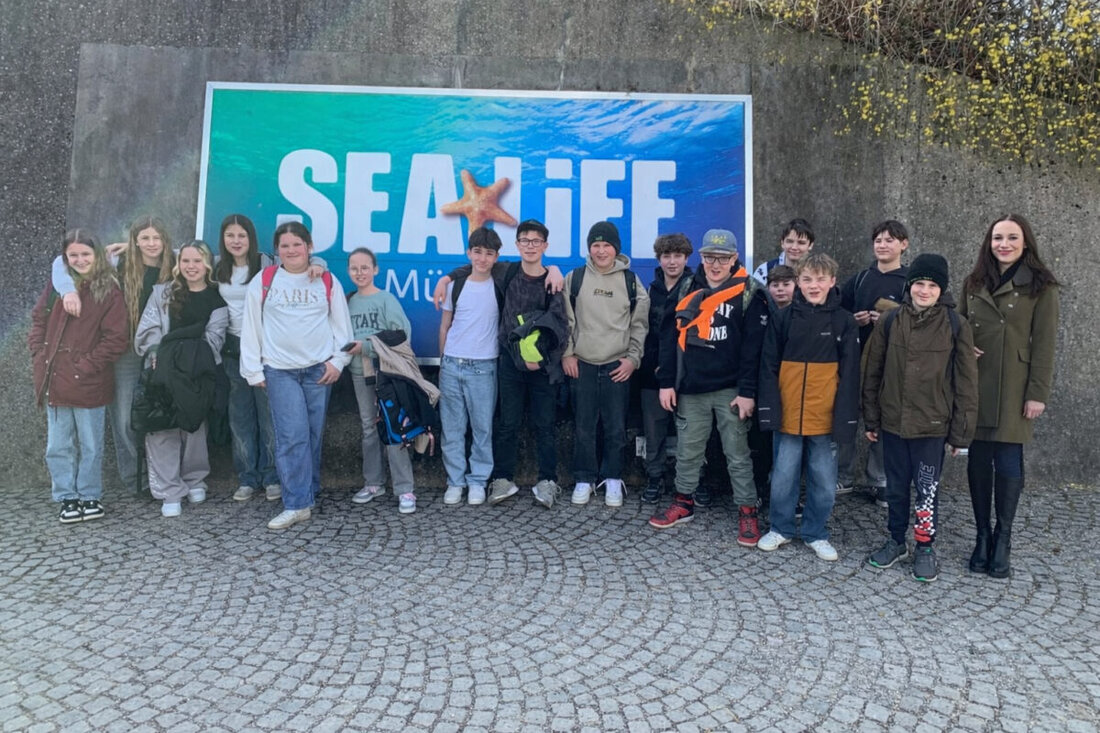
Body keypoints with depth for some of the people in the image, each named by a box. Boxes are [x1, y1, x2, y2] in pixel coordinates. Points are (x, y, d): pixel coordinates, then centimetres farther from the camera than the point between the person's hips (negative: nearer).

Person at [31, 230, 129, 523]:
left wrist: (85, 366, -14)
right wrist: (39, 355, -1)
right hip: (54, 381, 4)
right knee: (58, 447, 11)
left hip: (89, 384, -4)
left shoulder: (109, 290, -7)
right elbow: (39, 320, 12)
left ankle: (90, 496, 24)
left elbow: (117, 338, -11)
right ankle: (67, 497, 24)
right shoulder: (56, 284, 5)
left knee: (90, 446, 10)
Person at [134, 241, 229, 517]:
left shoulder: (216, 301, 8)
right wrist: (156, 354, -9)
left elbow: (213, 338, 0)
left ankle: (195, 481, 25)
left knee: (194, 427, 6)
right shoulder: (163, 293, 11)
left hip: (195, 375, 0)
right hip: (163, 370, 1)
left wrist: (191, 360, -11)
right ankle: (170, 492, 0)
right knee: (163, 431, -5)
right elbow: (147, 329, 5)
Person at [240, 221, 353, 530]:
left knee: (314, 436, 6)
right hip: (280, 371, -1)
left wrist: (338, 360, 0)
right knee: (292, 436, -10)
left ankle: (308, 493, 21)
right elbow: (250, 328, 6)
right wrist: (252, 370, 2)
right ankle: (297, 504, -7)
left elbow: (342, 325, 10)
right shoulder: (263, 281, 5)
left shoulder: (327, 282, 7)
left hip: (320, 369, 1)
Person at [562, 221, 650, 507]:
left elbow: (640, 324, 7)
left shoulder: (631, 281, 4)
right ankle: (584, 479, 18)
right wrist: (567, 353, 0)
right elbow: (565, 320, 7)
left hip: (618, 366, 0)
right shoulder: (575, 278, 3)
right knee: (583, 427, 5)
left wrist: (633, 358, 0)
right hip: (582, 365, 0)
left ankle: (612, 479, 18)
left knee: (616, 428, 3)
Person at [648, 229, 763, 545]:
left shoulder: (747, 293, -5)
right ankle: (684, 503, 28)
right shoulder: (688, 290, 6)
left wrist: (748, 391, -13)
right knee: (687, 450, 13)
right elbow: (669, 337, 6)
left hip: (730, 390, -3)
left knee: (737, 453, 4)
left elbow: (753, 346, -9)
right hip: (691, 389, 4)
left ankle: (747, 512, 15)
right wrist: (667, 382, 1)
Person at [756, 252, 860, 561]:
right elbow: (769, 368, 1)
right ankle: (781, 528, 26)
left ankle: (816, 534, 26)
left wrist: (845, 418, -7)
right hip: (788, 416, 0)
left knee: (824, 480, 9)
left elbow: (849, 374, -1)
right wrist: (769, 410, -6)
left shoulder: (844, 321, 0)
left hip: (825, 418, 0)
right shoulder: (783, 318, 1)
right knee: (783, 477, 8)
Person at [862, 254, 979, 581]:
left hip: (932, 425, -2)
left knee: (928, 490, 7)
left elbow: (966, 382, -3)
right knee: (896, 488, 15)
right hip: (892, 422, 2)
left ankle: (926, 548, 26)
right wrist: (871, 419, 5)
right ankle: (896, 541, 33)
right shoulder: (889, 322, -1)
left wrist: (960, 431, -3)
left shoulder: (956, 325, -6)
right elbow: (872, 373, 5)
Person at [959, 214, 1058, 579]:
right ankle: (982, 536, 17)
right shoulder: (974, 283, 10)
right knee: (978, 460, 6)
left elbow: (1044, 343, -5)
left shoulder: (1040, 286, -2)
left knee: (1008, 463, 0)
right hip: (976, 386, 3)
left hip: (1013, 389, -3)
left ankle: (1002, 540, 15)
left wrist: (1038, 393, -9)